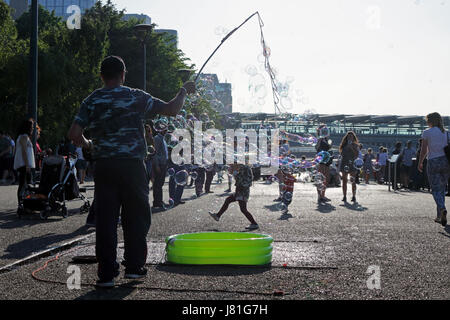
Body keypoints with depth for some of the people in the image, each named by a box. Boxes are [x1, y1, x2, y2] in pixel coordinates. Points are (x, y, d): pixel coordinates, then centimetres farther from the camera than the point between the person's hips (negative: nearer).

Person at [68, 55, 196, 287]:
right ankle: (134, 266, 15)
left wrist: (88, 145, 19)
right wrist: (184, 91, 17)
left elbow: (74, 134, -1)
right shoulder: (136, 98, 0)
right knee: (136, 216, 11)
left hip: (103, 166, 2)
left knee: (105, 218, 3)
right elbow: (171, 110, 0)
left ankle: (106, 273, 3)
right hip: (132, 165, -2)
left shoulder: (92, 101, 5)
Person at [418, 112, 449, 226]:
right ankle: (439, 216, 15)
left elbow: (424, 150, -2)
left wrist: (420, 163, 8)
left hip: (433, 162, -4)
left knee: (436, 190, -2)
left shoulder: (427, 132, -1)